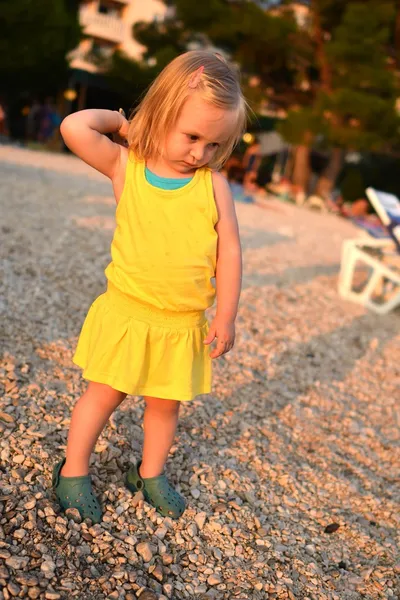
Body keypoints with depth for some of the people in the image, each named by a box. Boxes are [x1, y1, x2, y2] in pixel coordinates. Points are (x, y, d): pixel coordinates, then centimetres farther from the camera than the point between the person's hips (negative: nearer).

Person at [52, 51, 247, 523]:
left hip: (184, 326, 2)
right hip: (126, 315, -2)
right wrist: (117, 120, -5)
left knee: (165, 404, 17)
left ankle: (150, 473, 40)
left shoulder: (213, 183, -5)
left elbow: (229, 251, -3)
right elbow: (74, 127, -20)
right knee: (103, 394, 10)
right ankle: (73, 471, 32)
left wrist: (225, 317, -5)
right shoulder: (125, 165, -7)